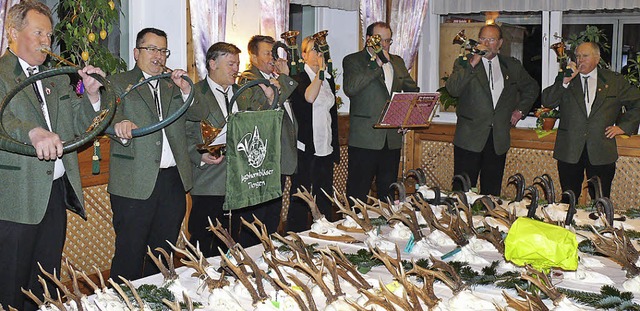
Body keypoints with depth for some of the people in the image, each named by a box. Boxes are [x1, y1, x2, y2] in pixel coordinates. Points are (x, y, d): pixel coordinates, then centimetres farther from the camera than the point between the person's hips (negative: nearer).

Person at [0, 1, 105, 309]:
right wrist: (33, 132, -41)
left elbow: (79, 127, 16)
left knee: (47, 286, 15)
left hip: (56, 193, 6)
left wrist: (91, 93, -2)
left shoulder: (57, 80, 18)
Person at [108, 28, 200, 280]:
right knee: (129, 256, -1)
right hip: (136, 184, -5)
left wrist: (186, 90, -4)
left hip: (174, 181, 5)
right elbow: (110, 117, -13)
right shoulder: (119, 83, 3)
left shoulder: (173, 85, 17)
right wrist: (121, 126, -35)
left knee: (163, 254, 13)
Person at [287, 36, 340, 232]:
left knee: (325, 200, 10)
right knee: (300, 199, -1)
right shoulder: (298, 79, -5)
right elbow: (308, 97, -27)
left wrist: (335, 148, 17)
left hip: (325, 149, 6)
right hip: (304, 148, -6)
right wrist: (320, 71, -28)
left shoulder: (329, 79, 15)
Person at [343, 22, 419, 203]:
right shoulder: (353, 61, -2)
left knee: (388, 193, 12)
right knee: (358, 194, -1)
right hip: (365, 138, -5)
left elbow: (412, 89, 24)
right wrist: (376, 65, -16)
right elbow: (350, 88, -19)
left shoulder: (397, 62, 17)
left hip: (393, 138, 6)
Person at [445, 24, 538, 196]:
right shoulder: (464, 63, 2)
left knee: (492, 193, 7)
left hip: (499, 139, 3)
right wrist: (472, 63, -20)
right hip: (470, 138, -3)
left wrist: (520, 110, 15)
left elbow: (532, 88, 27)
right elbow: (452, 89, -16)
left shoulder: (512, 66, 11)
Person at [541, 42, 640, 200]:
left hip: (601, 152, 0)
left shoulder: (615, 80, 8)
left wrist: (623, 126, 5)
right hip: (569, 151, 0)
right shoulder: (564, 79, 9)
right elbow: (547, 102, -4)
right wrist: (565, 81, -14)